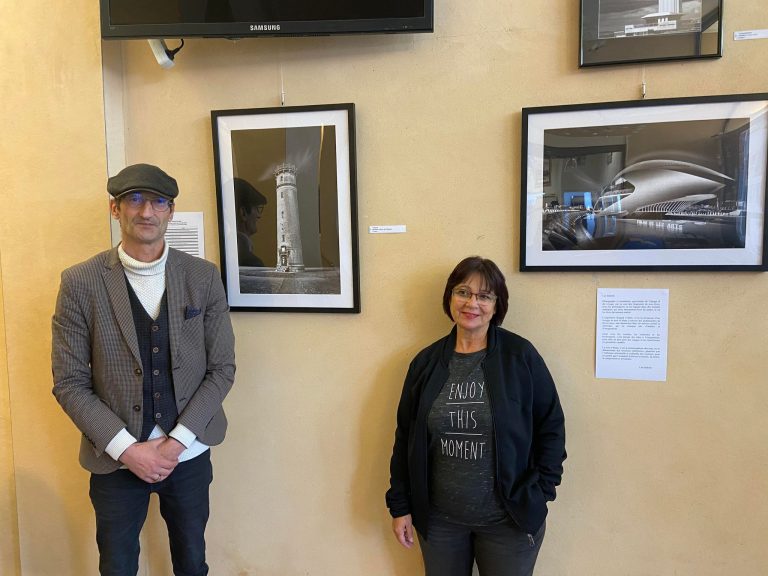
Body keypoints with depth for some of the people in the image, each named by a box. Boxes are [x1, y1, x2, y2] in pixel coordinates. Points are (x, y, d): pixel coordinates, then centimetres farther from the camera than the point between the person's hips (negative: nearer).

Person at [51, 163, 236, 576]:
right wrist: (127, 449, -13)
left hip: (189, 453, 2)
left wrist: (176, 442, -10)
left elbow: (222, 368, -3)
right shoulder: (80, 283, -8)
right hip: (116, 459, -1)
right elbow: (69, 383, -6)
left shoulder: (204, 277, -5)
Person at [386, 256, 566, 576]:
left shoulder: (521, 356, -9)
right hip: (438, 517, 3)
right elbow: (405, 437, 4)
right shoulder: (426, 362, -1)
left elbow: (551, 427, -3)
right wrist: (400, 505, 4)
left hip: (509, 519, -2)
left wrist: (538, 494, -8)